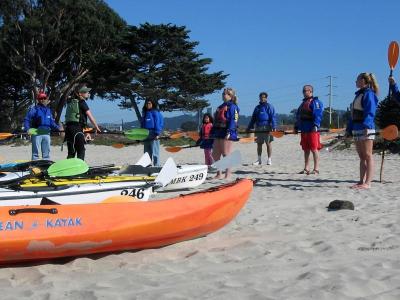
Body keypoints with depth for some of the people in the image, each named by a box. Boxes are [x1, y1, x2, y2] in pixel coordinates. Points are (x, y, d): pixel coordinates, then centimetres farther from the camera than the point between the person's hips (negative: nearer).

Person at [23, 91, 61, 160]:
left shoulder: (48, 110, 16)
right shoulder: (34, 109, -2)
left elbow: (52, 122, 19)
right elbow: (26, 119, -7)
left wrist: (58, 127, 3)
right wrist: (27, 129, -20)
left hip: (46, 133, 6)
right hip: (37, 133, -5)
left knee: (46, 153, 11)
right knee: (35, 152, -2)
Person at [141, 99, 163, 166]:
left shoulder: (155, 112, -6)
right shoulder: (144, 113, 15)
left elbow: (157, 123, -10)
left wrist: (157, 134, -17)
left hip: (153, 135, -8)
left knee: (154, 152, -5)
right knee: (147, 152, 12)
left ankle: (156, 165, -2)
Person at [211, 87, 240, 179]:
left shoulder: (232, 106, -7)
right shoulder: (221, 107, 20)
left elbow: (233, 120, -16)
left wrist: (229, 132, -24)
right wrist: (212, 132, 20)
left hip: (227, 134, -9)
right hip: (218, 133, 9)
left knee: (226, 154, -5)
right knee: (215, 154, 10)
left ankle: (228, 175, 3)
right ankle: (219, 174, 20)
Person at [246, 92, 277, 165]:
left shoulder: (269, 107, 1)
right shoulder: (257, 107, 17)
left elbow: (273, 117, -6)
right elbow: (253, 118, 21)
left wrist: (274, 127, -17)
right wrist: (249, 128, 18)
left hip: (267, 127, -5)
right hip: (258, 128, 5)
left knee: (268, 143, -1)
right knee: (259, 144, 7)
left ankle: (269, 159, 6)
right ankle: (259, 160, 14)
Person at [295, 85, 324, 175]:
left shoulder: (315, 102, -6)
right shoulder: (303, 103, 22)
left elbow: (318, 115, -17)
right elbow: (298, 116, 26)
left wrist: (316, 125, -28)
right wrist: (296, 127, 22)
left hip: (312, 130, -9)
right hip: (304, 130, 9)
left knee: (314, 149, -8)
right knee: (306, 150, 12)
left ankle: (316, 169, -5)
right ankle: (306, 169, 18)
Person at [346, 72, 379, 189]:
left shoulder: (369, 94, -7)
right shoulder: (358, 94, 20)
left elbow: (370, 112, -18)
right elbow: (353, 115, 22)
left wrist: (366, 125, -28)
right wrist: (349, 129, 20)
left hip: (366, 129, -9)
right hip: (357, 129, 9)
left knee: (367, 156, -7)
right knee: (362, 157, 10)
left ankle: (367, 183, -6)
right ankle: (362, 181, 14)